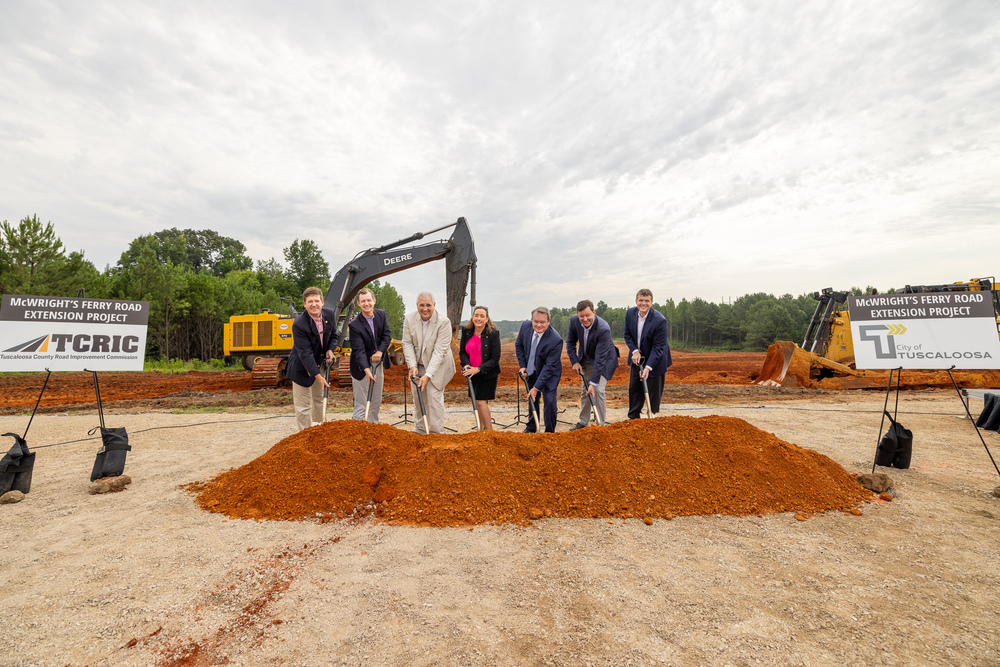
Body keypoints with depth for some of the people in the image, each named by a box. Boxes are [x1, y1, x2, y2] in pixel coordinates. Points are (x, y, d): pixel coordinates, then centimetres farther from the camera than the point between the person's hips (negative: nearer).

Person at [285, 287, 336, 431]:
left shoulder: (329, 314, -8)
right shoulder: (299, 324, -27)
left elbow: (333, 335, 10)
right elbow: (305, 353, -27)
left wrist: (330, 350, -10)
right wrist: (318, 376, -30)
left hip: (319, 363, 7)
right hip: (301, 367, -7)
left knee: (319, 398, 22)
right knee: (303, 405, -2)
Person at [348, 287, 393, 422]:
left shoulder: (381, 314, -2)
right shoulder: (354, 325, -19)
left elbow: (387, 335, -2)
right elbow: (359, 350, -24)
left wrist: (380, 351, -19)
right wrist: (367, 370, -34)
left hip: (378, 363, 6)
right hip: (361, 366, -5)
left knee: (377, 401, 16)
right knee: (360, 403, -3)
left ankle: (374, 424, 30)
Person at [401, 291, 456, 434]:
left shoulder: (444, 322, -23)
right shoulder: (409, 319, -9)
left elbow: (439, 351, -25)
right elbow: (407, 343, -7)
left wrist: (428, 375, -29)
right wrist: (412, 366, -20)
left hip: (438, 365, -4)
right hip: (418, 365, 4)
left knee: (434, 397, -10)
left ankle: (436, 433, 4)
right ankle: (420, 430, 30)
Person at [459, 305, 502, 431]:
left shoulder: (493, 333, -17)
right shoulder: (466, 331, -5)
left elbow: (495, 359, -15)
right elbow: (462, 351, 4)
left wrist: (478, 369, -23)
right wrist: (466, 364, -16)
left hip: (488, 374, -4)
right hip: (472, 373, 5)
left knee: (480, 401, -9)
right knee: (477, 401, 13)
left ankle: (489, 430, 6)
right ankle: (481, 428, 30)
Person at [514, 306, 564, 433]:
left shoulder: (556, 340, -32)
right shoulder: (525, 326, -17)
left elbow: (549, 366, -27)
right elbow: (518, 345, 2)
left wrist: (537, 387, -26)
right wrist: (522, 366, -4)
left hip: (550, 373, -4)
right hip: (531, 371, 5)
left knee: (550, 400, -10)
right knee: (532, 399, 16)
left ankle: (550, 432, 11)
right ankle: (531, 427, 36)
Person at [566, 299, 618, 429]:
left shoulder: (603, 329, -36)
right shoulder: (574, 321, -20)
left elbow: (600, 358, -35)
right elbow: (570, 342, -1)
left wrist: (593, 383, -35)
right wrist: (574, 361, -10)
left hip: (605, 359, -5)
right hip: (586, 358, 5)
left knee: (598, 390, -16)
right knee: (584, 390, 10)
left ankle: (601, 424, -2)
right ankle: (583, 422, 24)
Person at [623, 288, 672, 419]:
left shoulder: (659, 320, -26)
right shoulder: (630, 313, -10)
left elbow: (658, 347, -22)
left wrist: (648, 367, -28)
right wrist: (634, 351, -14)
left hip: (654, 359, -5)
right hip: (637, 357, 5)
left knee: (653, 392, 2)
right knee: (634, 388, 12)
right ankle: (633, 418, 26)